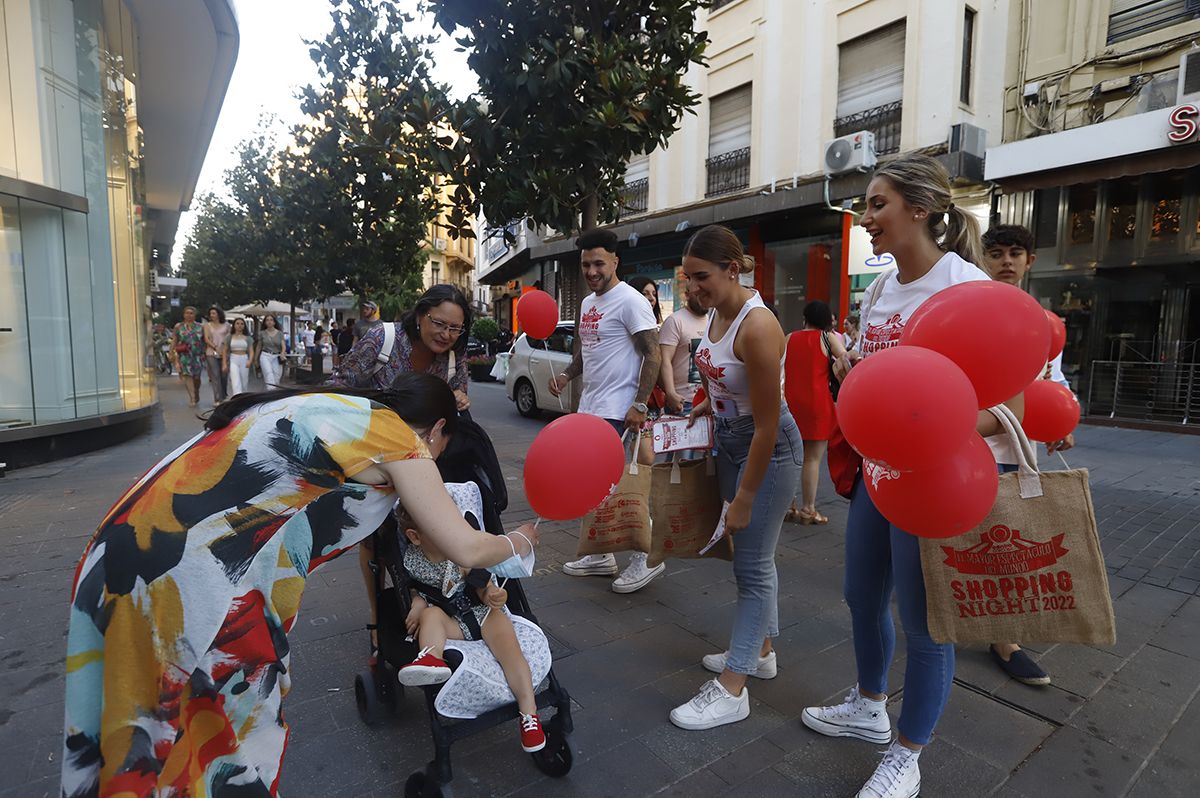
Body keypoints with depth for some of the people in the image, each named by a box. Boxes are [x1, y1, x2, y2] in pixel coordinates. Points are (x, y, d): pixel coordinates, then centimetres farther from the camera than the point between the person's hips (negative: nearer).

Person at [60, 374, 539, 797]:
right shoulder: (395, 435, -5)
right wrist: (518, 542, 16)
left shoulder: (329, 407, 18)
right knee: (235, 733, 15)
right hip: (197, 583, -9)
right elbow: (467, 550, -4)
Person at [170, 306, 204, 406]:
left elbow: (204, 341, 11)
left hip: (197, 355, 1)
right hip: (184, 355, -1)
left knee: (196, 377, 7)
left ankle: (196, 396, 28)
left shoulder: (199, 326, 10)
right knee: (187, 375, -12)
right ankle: (192, 398, -14)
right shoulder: (178, 327, 8)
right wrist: (172, 353, -1)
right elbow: (174, 341, 7)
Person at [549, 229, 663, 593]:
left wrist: (639, 404, -21)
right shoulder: (587, 303, 15)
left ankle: (646, 558, 8)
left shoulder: (630, 301, -11)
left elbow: (652, 355, -15)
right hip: (588, 405, 9)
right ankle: (601, 556, 26)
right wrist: (567, 375, 7)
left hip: (616, 411, -9)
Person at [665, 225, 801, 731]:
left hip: (769, 448, -9)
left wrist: (744, 497, -18)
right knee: (752, 554, 19)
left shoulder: (757, 326, -26)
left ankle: (731, 690, 10)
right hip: (729, 439, 9)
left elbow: (767, 424, -23)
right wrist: (706, 407, 5)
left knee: (751, 563, -1)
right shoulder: (715, 311, 0)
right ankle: (760, 650, 37)